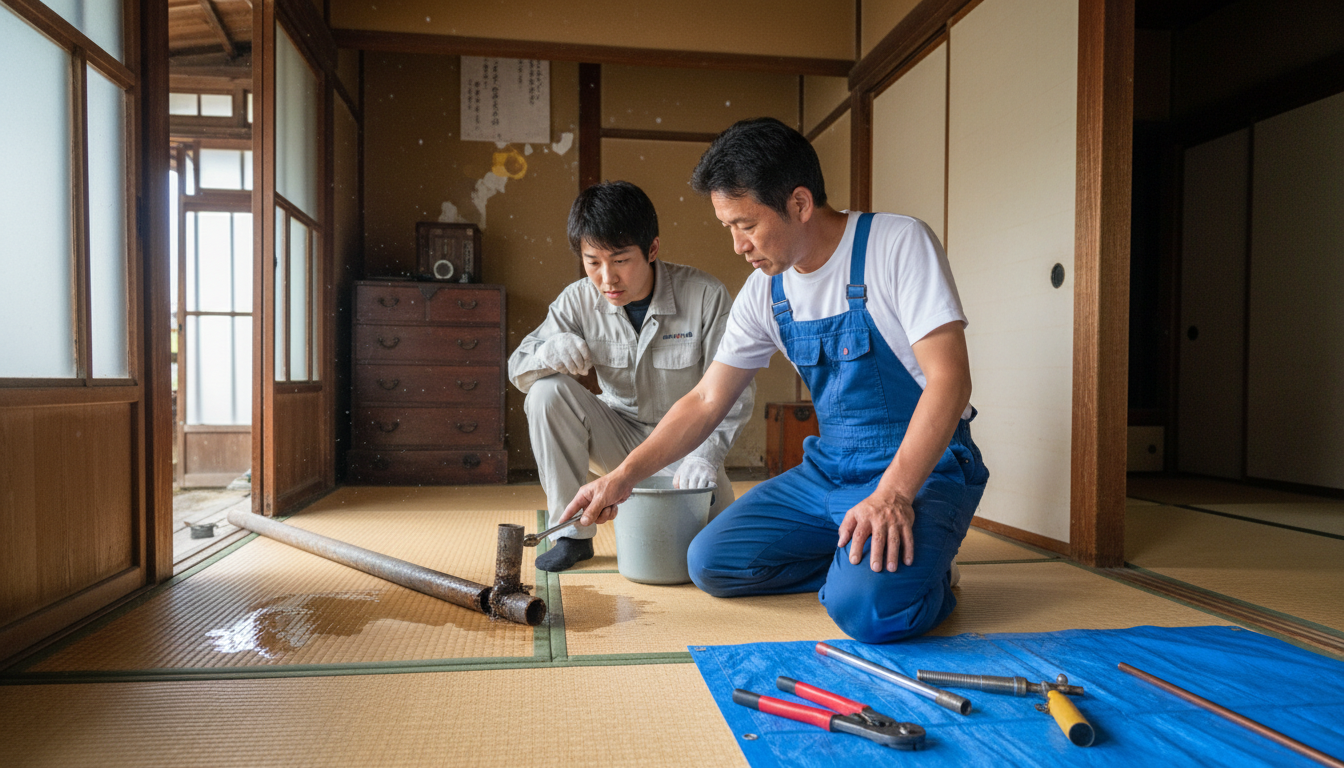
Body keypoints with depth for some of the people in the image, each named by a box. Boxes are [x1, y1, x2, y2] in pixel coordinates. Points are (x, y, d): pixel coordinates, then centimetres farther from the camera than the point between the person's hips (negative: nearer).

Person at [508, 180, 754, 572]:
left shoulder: (706, 296, -19)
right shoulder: (578, 301, -11)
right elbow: (517, 368, -5)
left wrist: (705, 453, -32)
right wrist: (547, 353, -30)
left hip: (683, 441, -2)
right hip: (619, 435, 2)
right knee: (547, 392, -24)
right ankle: (572, 531, -9)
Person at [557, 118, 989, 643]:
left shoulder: (898, 244, -15)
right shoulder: (764, 291, 2)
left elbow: (949, 380, -20)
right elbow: (706, 401, 7)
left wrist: (892, 493, -31)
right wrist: (624, 475, 0)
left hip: (923, 466, -6)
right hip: (829, 467, 6)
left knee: (866, 609, -30)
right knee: (710, 562, -4)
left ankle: (923, 570, 3)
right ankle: (856, 563, 7)